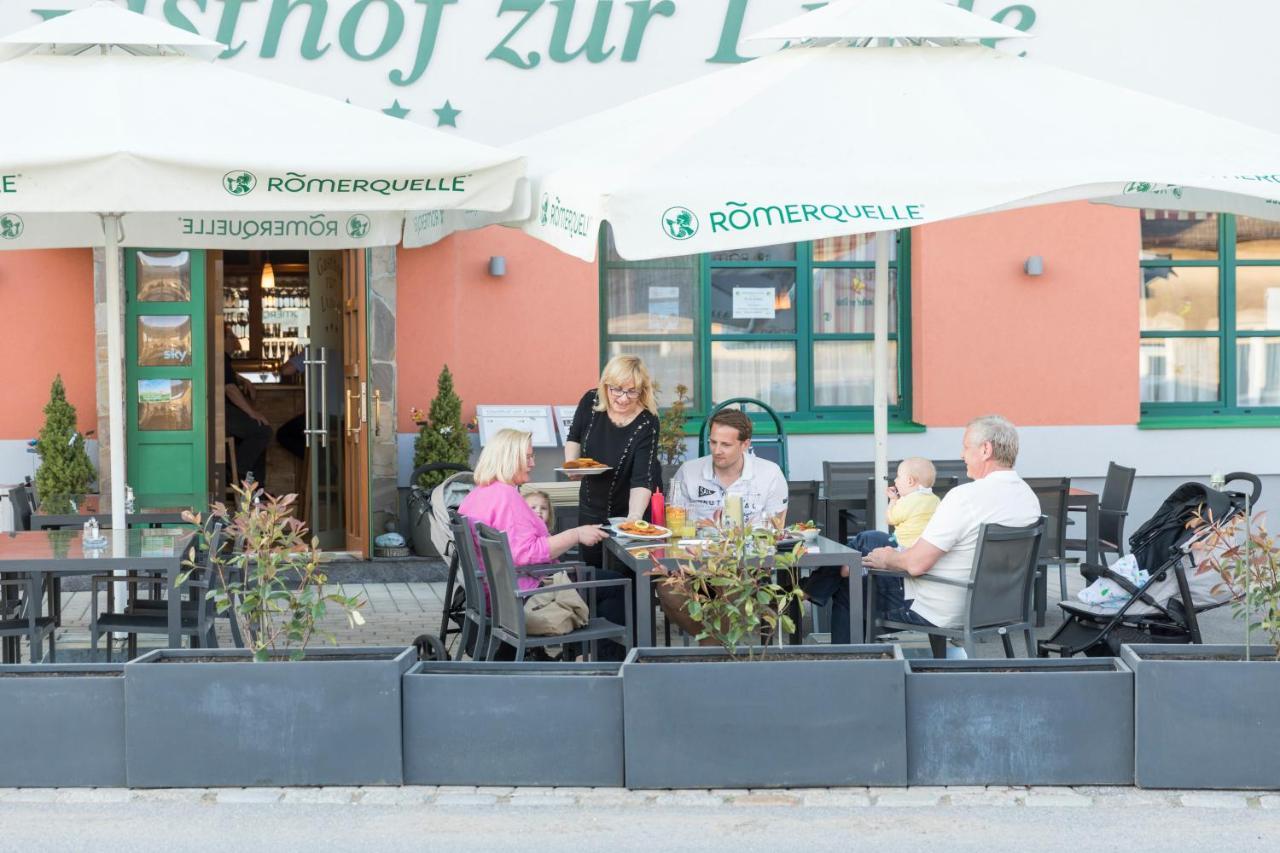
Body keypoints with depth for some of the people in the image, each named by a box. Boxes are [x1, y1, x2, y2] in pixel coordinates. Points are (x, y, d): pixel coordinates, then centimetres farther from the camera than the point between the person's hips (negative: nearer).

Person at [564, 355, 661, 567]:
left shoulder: (646, 423, -25)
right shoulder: (591, 402, -13)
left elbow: (642, 481, -31)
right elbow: (574, 438, 7)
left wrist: (633, 519, -45)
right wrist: (571, 463, -11)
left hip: (628, 510, -4)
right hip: (591, 507, 4)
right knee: (591, 566, 15)